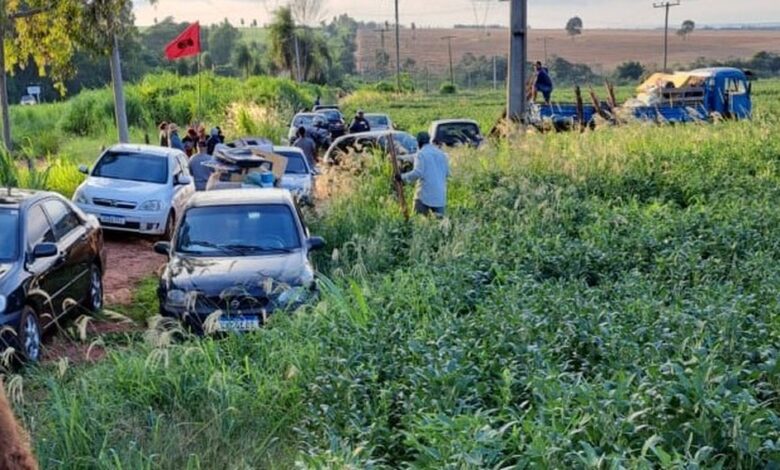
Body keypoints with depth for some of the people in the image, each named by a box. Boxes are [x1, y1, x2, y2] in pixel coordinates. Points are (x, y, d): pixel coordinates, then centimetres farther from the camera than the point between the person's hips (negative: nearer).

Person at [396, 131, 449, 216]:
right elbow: (447, 173, 16)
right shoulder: (442, 154, 13)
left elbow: (417, 173, -16)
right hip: (440, 195, 5)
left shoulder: (421, 154, -6)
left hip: (425, 194, -5)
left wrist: (402, 177, -6)